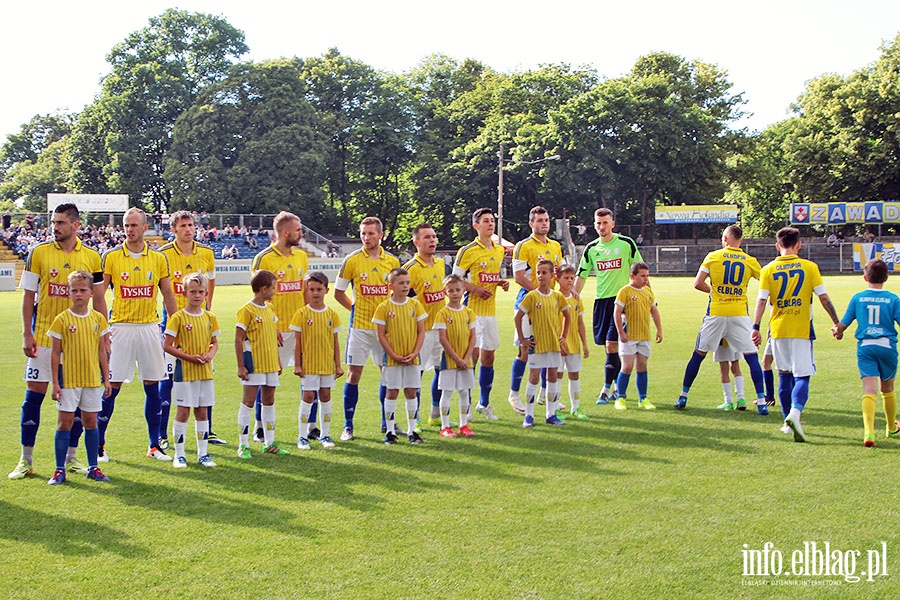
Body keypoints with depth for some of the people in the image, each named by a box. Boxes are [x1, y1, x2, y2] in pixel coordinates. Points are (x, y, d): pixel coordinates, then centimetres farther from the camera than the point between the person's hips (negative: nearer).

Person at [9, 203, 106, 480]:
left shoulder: (91, 257, 3)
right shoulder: (38, 253, -1)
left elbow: (98, 299, 8)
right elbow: (28, 296, 1)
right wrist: (27, 334, -5)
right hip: (43, 337, -1)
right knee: (34, 394, 0)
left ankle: (71, 457, 17)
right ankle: (26, 460, 9)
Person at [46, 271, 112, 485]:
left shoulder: (98, 318, 3)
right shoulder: (62, 319, -5)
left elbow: (102, 350, 9)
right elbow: (55, 353, -3)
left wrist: (106, 378, 7)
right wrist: (55, 382, -6)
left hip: (92, 379, 3)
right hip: (68, 379, -3)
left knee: (91, 422, 9)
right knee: (65, 422, 1)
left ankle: (93, 467, 17)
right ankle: (60, 469, 8)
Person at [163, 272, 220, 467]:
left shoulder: (209, 317, 6)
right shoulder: (178, 317, -8)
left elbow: (215, 342, 15)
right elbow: (168, 346, -8)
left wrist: (210, 354, -6)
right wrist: (189, 357, -16)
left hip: (205, 371, 4)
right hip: (185, 371, -4)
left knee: (202, 412, 9)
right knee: (183, 411, -1)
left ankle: (203, 453, 17)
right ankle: (179, 454, 9)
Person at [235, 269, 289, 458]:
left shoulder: (269, 308, 12)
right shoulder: (247, 310, -11)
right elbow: (238, 340, -12)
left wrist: (278, 360, 18)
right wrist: (241, 366, -15)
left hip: (270, 363, 8)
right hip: (253, 363, -7)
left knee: (269, 401, 11)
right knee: (248, 401, -3)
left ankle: (269, 443, 19)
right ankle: (243, 445, 2)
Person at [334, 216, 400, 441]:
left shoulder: (392, 261, 4)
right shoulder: (352, 260, -4)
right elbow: (338, 292, 4)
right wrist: (355, 308, -2)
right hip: (360, 325, -3)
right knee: (354, 373, -2)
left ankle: (387, 422, 22)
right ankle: (348, 426, 5)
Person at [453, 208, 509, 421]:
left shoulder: (500, 250, 12)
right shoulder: (468, 251, -8)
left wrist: (502, 283, 4)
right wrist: (475, 289, -18)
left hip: (491, 310, 7)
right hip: (473, 309, -7)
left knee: (488, 355, 11)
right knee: (472, 353, -8)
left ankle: (484, 403, 22)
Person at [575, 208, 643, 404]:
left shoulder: (626, 243, -2)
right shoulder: (591, 248, 8)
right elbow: (581, 276, 11)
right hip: (601, 300, 4)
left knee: (611, 344, -11)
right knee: (607, 346, 7)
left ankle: (606, 389, -5)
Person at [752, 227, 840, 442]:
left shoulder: (769, 270, 1)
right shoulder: (809, 267, -1)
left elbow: (761, 301, -6)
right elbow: (824, 298, -1)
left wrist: (755, 327, -5)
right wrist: (837, 323, 7)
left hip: (778, 329, 2)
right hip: (801, 330, -2)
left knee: (784, 374, 14)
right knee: (802, 375, -2)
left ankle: (789, 421, 18)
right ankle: (795, 412, -27)